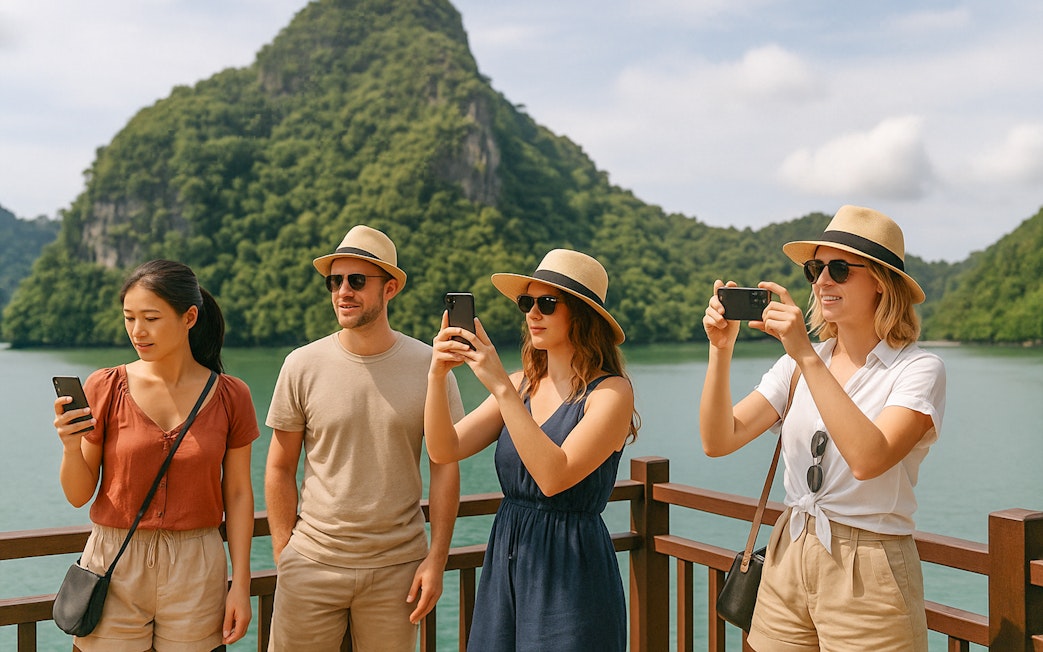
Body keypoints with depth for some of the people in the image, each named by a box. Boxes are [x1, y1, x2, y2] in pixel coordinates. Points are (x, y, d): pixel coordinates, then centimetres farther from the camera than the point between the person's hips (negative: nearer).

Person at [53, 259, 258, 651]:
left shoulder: (230, 396, -3)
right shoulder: (105, 388, -4)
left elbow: (238, 494, 2)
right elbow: (79, 495, 0)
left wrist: (241, 584, -1)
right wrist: (71, 447, -19)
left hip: (195, 573, 0)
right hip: (114, 564, 0)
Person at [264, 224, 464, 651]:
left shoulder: (429, 367, -3)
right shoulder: (302, 365, -3)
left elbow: (445, 467, 0)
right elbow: (280, 469, 4)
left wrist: (437, 559, -4)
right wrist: (284, 553, 1)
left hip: (398, 567, 0)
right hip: (313, 563, 0)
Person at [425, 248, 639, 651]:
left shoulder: (611, 391, -12)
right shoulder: (521, 384, 5)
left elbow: (554, 476, -25)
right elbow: (444, 450, -2)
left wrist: (500, 387, -26)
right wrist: (437, 376, -16)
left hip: (570, 573, -5)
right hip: (505, 561, 6)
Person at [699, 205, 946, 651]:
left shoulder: (917, 369, -9)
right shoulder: (798, 363, 5)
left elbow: (868, 459, -27)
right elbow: (719, 440, -4)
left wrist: (807, 356, -27)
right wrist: (721, 350, -16)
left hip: (867, 577, -4)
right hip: (788, 563, 4)